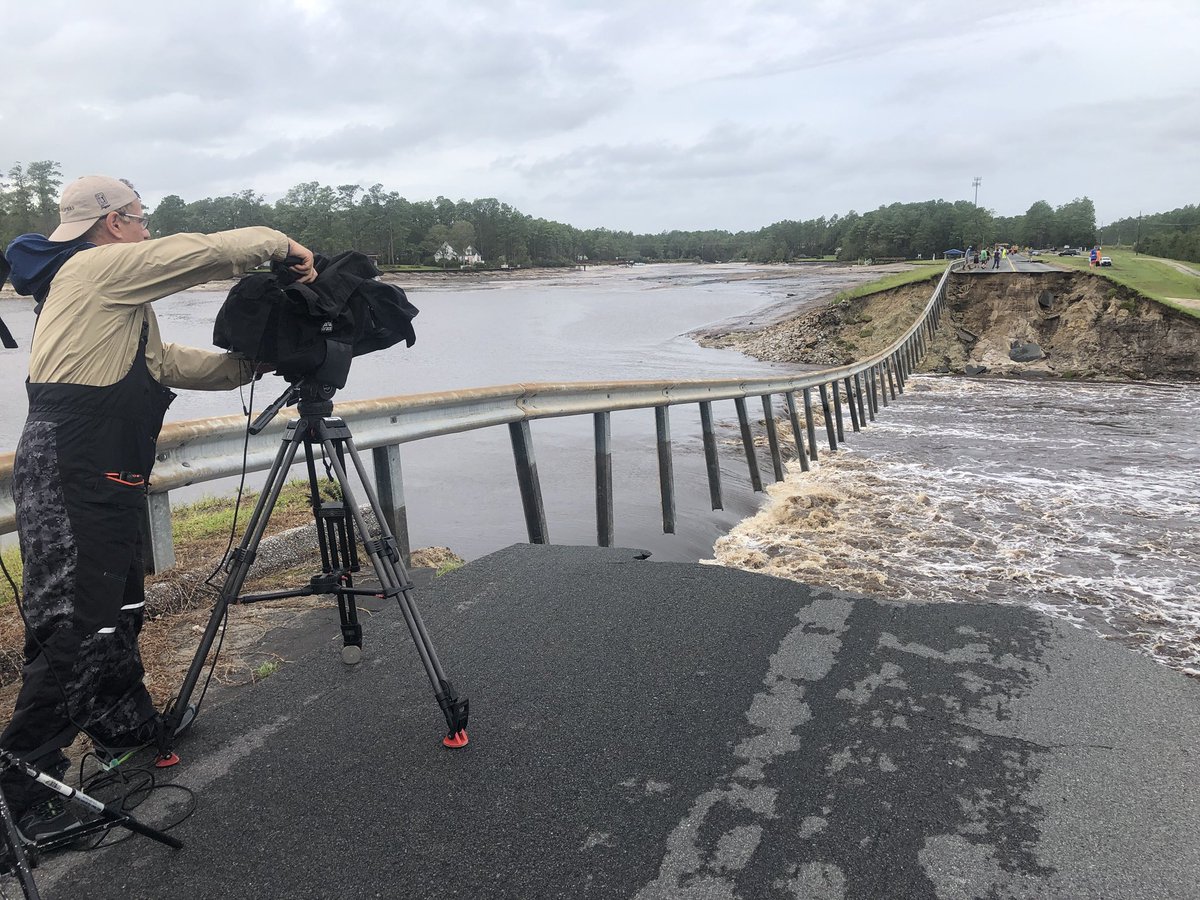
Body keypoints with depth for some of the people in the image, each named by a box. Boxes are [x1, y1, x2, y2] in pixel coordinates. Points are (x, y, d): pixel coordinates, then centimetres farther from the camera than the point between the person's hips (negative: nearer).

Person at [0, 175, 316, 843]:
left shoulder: (112, 290, 22)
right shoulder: (98, 267, -7)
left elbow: (168, 363, 19)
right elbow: (206, 253, -13)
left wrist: (248, 363, 12)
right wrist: (281, 243, 1)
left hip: (105, 477, 11)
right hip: (70, 474, -11)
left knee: (120, 603, 20)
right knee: (76, 624, -10)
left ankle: (127, 721, 36)